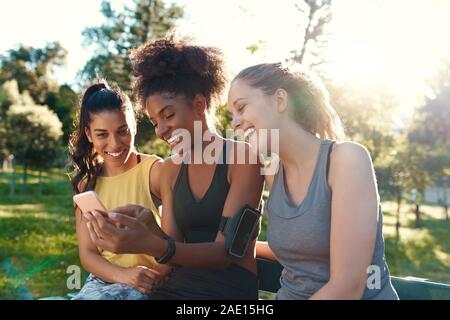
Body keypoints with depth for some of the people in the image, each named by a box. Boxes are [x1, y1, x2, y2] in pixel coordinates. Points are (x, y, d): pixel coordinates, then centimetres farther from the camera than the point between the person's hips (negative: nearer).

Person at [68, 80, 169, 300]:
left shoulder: (155, 171, -10)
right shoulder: (86, 183, 5)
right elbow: (87, 253, 1)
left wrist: (163, 273, -31)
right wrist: (122, 274, -17)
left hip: (148, 283, -4)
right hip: (103, 279, 4)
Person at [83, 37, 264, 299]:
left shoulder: (243, 157, -9)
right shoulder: (171, 169, 7)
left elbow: (225, 250, -15)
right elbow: (174, 245, 4)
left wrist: (150, 245, -30)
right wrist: (146, 224, -16)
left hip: (232, 288, -4)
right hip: (179, 286, 4)